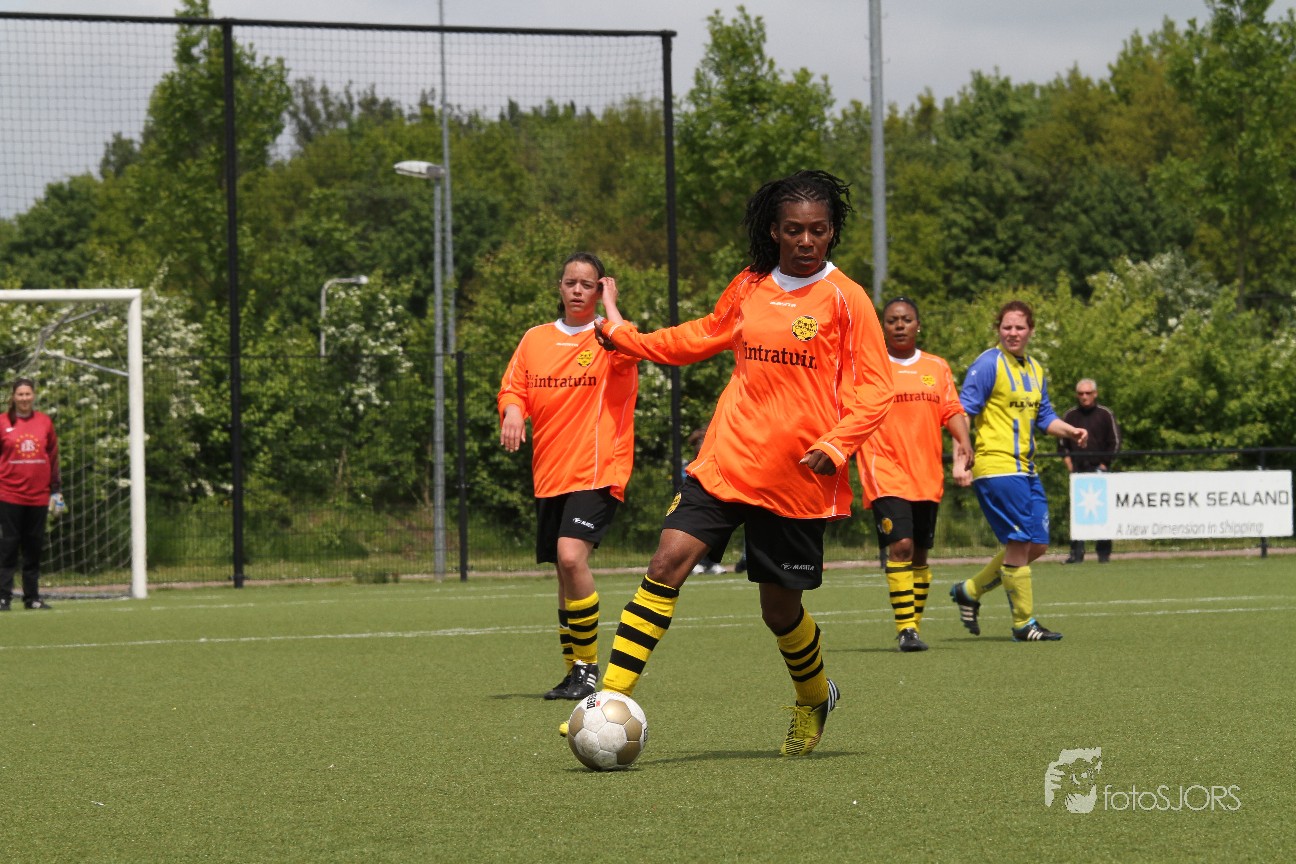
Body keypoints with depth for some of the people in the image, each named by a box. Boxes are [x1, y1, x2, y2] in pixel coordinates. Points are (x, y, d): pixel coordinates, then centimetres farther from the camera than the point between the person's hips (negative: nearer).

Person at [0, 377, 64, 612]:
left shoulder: (44, 422, 7)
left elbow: (53, 457, 12)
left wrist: (56, 489, 11)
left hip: (38, 495, 3)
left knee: (34, 546, 7)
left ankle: (32, 596, 13)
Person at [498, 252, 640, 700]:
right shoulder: (536, 339, 12)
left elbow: (625, 347, -25)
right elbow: (513, 388, 13)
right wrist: (512, 411, -8)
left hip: (597, 473, -6)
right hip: (549, 475, 6)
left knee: (571, 556, -24)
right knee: (565, 575, 11)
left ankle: (588, 670, -14)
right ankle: (575, 674, 23)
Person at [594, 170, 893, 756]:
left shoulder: (844, 299, -5)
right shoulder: (747, 289, 8)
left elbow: (875, 389, -5)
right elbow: (706, 336, 27)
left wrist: (835, 444, -19)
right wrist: (624, 336, 23)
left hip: (797, 480, -3)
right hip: (724, 463, 3)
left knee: (780, 607, 6)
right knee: (667, 564, -13)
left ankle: (815, 700, 37)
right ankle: (612, 703, -15)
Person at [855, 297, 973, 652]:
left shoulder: (938, 368, 12)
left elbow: (953, 411, 10)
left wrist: (964, 446, -6)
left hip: (927, 474, 5)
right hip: (886, 473, -5)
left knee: (920, 553, 10)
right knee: (900, 545, -19)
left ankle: (914, 626, 21)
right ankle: (906, 628, -18)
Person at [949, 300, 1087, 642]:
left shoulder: (1035, 370, 16)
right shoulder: (988, 364, -9)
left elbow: (1043, 416, 24)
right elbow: (964, 410, -13)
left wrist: (1070, 431, 6)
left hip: (1025, 470, 9)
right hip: (997, 468, -9)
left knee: (1037, 545, 9)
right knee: (1020, 543, -9)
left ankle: (970, 591, 23)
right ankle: (1023, 623, 1)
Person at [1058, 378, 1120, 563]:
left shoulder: (1105, 414, 4)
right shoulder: (1070, 416, 12)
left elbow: (1115, 442, 5)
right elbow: (1062, 443, 20)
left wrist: (1104, 464, -1)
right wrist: (1068, 461, 6)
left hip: (1099, 470, -2)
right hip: (1077, 471, 2)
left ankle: (1104, 553, 2)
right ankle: (1076, 553, -2)